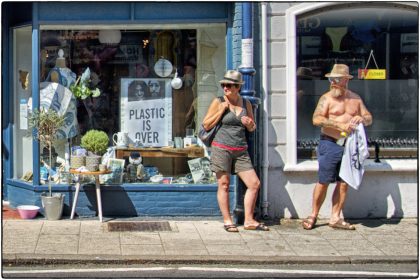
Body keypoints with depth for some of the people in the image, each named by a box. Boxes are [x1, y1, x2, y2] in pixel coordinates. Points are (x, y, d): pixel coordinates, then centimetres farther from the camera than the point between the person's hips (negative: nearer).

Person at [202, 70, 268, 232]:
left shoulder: (246, 103, 10)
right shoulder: (218, 102, 0)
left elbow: (252, 129, 20)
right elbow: (206, 125, -1)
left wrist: (250, 124, -4)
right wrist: (221, 111, -9)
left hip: (241, 151, 4)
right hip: (222, 148, -4)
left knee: (254, 184, -2)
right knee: (224, 185, -1)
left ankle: (249, 221, 6)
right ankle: (227, 221, 7)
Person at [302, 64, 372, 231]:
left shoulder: (356, 98, 12)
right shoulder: (327, 98, -3)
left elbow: (369, 118, 18)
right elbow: (317, 119, -18)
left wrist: (362, 118, -7)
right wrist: (340, 125, -26)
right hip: (330, 144, -4)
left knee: (343, 183, 4)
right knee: (323, 182, -3)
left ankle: (335, 218, 12)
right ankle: (313, 216, 10)